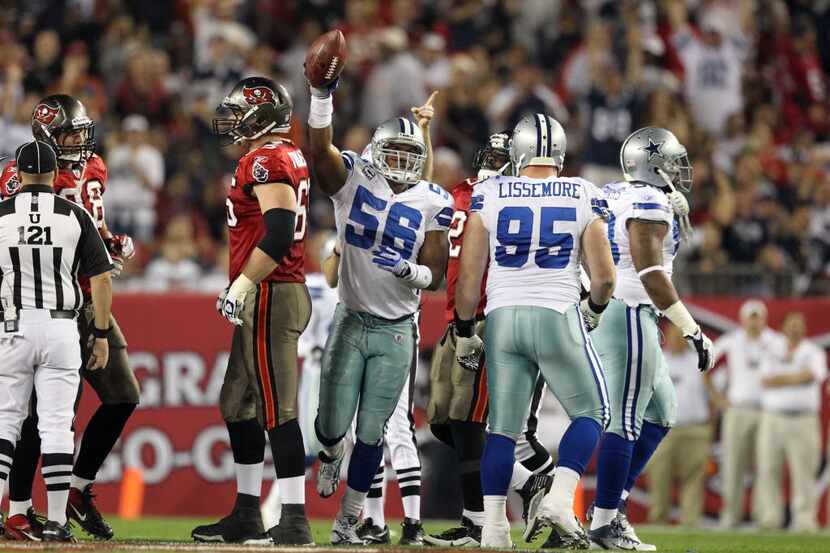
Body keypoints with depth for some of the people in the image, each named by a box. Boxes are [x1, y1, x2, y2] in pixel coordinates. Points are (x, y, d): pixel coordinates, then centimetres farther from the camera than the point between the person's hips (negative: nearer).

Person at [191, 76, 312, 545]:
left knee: (277, 409, -10)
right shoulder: (290, 158, 17)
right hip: (280, 293, 11)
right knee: (239, 406, 17)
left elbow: (279, 232, -24)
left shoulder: (267, 160, -14)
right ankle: (247, 516, 22)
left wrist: (242, 285, -21)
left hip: (269, 296, -11)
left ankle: (295, 523, -11)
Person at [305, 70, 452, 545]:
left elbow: (435, 276, -2)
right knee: (334, 426, 0)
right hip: (351, 323, 0)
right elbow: (320, 150, -23)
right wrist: (322, 94, -36)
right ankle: (331, 455, 38)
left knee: (371, 433, 2)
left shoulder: (431, 203, -3)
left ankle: (347, 523, 15)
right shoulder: (354, 181, -5)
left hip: (396, 332, 0)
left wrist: (409, 270, -24)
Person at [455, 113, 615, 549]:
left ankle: (493, 529, 4)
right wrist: (596, 305, 25)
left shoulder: (489, 195, 3)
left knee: (503, 427, 8)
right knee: (591, 412, 14)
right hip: (558, 316, -2)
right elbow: (604, 276, 3)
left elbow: (468, 276, 3)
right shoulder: (584, 197, 2)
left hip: (503, 317, 2)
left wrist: (463, 331, 15)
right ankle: (559, 499, -6)